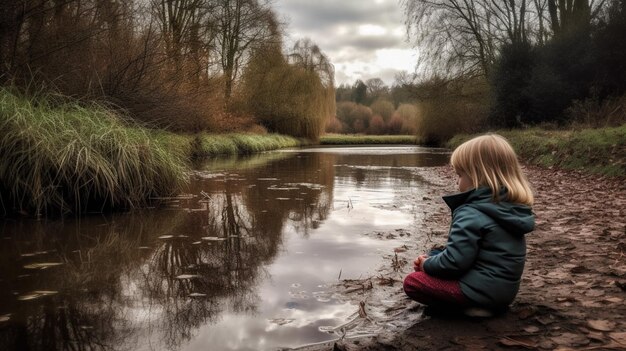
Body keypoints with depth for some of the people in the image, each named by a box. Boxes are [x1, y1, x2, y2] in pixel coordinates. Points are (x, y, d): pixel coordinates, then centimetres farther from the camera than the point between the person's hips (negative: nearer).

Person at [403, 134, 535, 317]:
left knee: (412, 282, -1)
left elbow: (454, 261, -24)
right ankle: (479, 303, 8)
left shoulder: (471, 214, -23)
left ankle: (471, 306, -6)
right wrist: (432, 257, 9)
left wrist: (427, 264, -4)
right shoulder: (510, 207, 6)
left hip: (482, 290, -9)